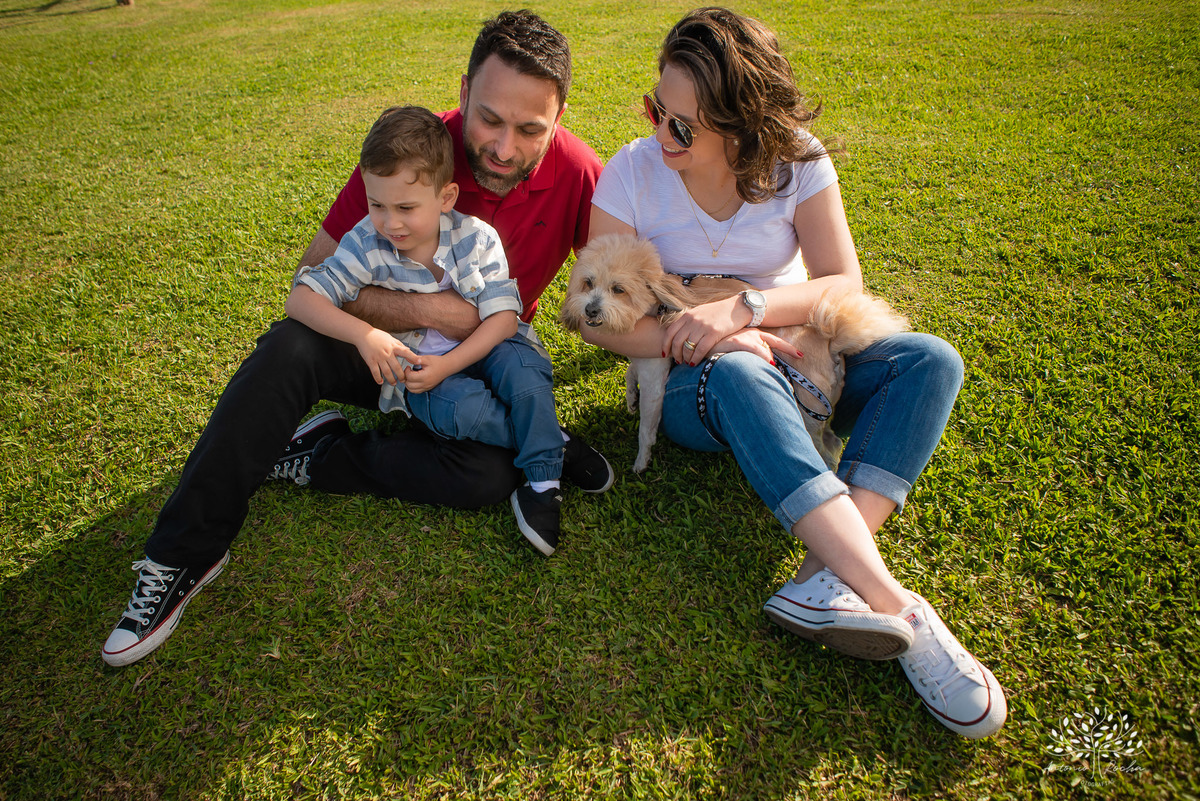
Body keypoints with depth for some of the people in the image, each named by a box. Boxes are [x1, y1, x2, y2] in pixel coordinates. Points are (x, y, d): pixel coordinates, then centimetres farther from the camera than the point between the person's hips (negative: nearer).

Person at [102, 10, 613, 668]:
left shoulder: (577, 173, -16)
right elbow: (312, 279, -16)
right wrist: (420, 310, -27)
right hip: (385, 339, 0)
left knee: (491, 474, -30)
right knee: (289, 348, -30)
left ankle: (321, 455, -10)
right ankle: (183, 556, -17)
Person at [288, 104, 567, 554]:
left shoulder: (476, 238, -12)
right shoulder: (366, 246, -12)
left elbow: (503, 316, -14)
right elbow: (301, 298, -15)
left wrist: (446, 364, -25)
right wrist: (363, 334, -32)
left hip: (482, 348, 1)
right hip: (413, 364, -1)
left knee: (524, 371, -31)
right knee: (464, 408, -33)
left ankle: (542, 479, -16)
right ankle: (554, 442, -11)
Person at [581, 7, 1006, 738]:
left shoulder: (798, 162, -6)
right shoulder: (634, 171, -9)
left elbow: (845, 285, -11)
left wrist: (743, 308, -28)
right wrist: (691, 340, -27)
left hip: (793, 359, 3)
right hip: (690, 380, -2)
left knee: (931, 361, -22)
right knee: (737, 374, -39)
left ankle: (834, 576, -38)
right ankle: (896, 608, -44)